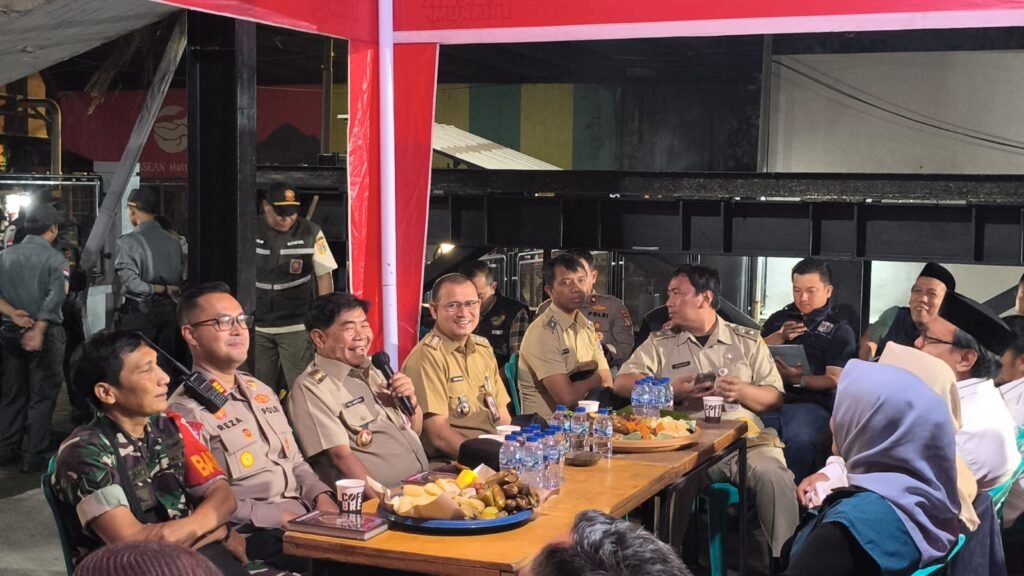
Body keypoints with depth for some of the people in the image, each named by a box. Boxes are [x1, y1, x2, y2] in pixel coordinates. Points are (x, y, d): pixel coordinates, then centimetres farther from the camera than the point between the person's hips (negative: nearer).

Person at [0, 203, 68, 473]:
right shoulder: (55, 259, -10)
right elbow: (54, 299, -20)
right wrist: (39, 331, -21)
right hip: (45, 331, -5)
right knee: (41, 395, 3)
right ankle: (33, 456, 3)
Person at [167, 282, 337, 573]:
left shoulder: (261, 391, 19)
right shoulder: (187, 409, -8)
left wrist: (322, 497, 3)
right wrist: (283, 516, -17)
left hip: (307, 519, 8)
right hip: (255, 535, -8)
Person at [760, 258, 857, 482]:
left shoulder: (839, 330, 12)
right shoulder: (779, 319, 25)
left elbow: (835, 380, 1)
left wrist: (799, 379, -16)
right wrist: (779, 337, 3)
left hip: (811, 403, -3)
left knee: (800, 441, -37)